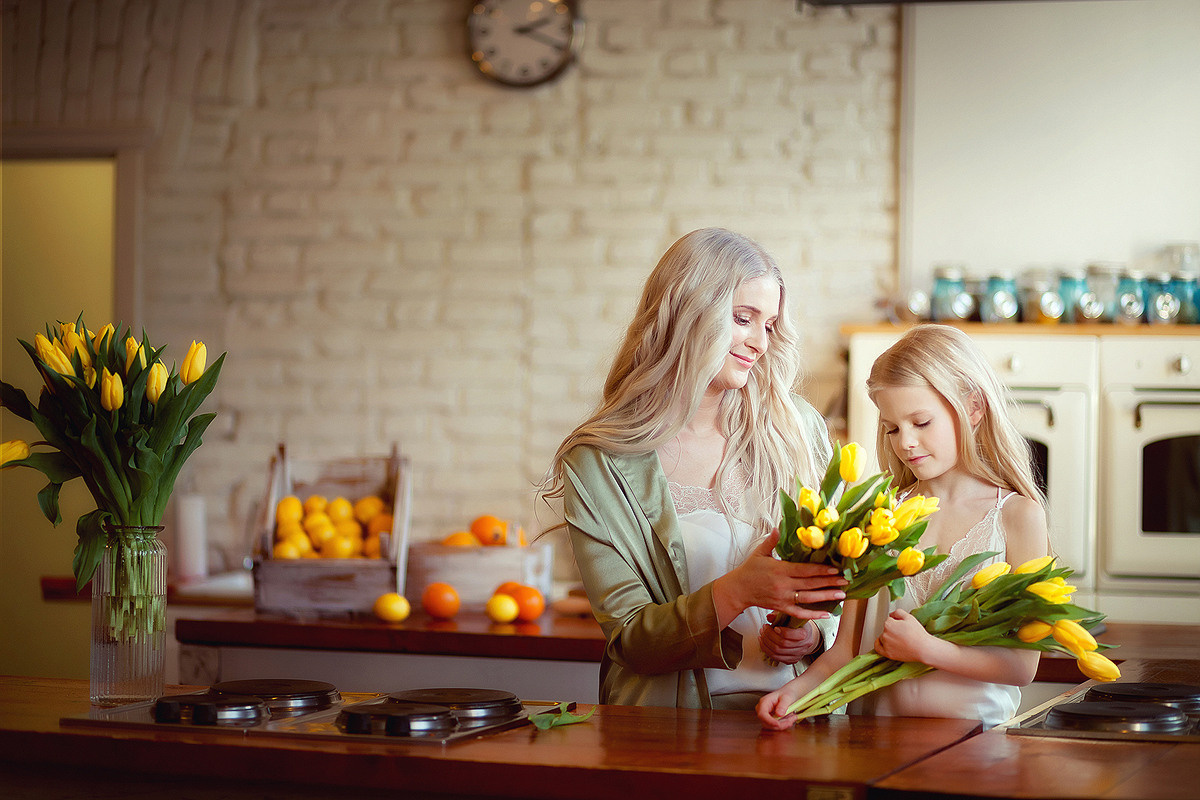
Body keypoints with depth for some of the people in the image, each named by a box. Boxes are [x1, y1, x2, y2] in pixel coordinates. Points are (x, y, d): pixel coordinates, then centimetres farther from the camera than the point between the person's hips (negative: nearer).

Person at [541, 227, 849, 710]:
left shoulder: (797, 430, 8)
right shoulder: (598, 464, -1)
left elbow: (842, 574, 16)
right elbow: (632, 638, -5)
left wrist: (814, 630, -6)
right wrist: (737, 589, -21)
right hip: (671, 726, -2)